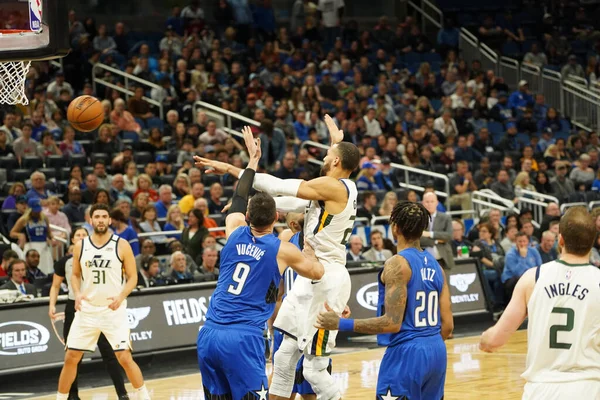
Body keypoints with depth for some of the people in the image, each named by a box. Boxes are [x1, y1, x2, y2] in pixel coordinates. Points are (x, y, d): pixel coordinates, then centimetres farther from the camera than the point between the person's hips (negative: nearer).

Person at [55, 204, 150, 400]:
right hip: (87, 309, 3)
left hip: (114, 310, -3)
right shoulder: (80, 246, 3)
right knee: (71, 358, 3)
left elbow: (132, 277, -2)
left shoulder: (122, 246, -5)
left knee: (124, 358, -9)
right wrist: (77, 294, -6)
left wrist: (121, 297, -19)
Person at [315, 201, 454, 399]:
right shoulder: (435, 265, 10)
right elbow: (447, 324, 10)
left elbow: (393, 322, -19)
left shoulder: (397, 264, -13)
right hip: (437, 352, 8)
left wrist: (341, 323, -16)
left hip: (407, 352, -8)